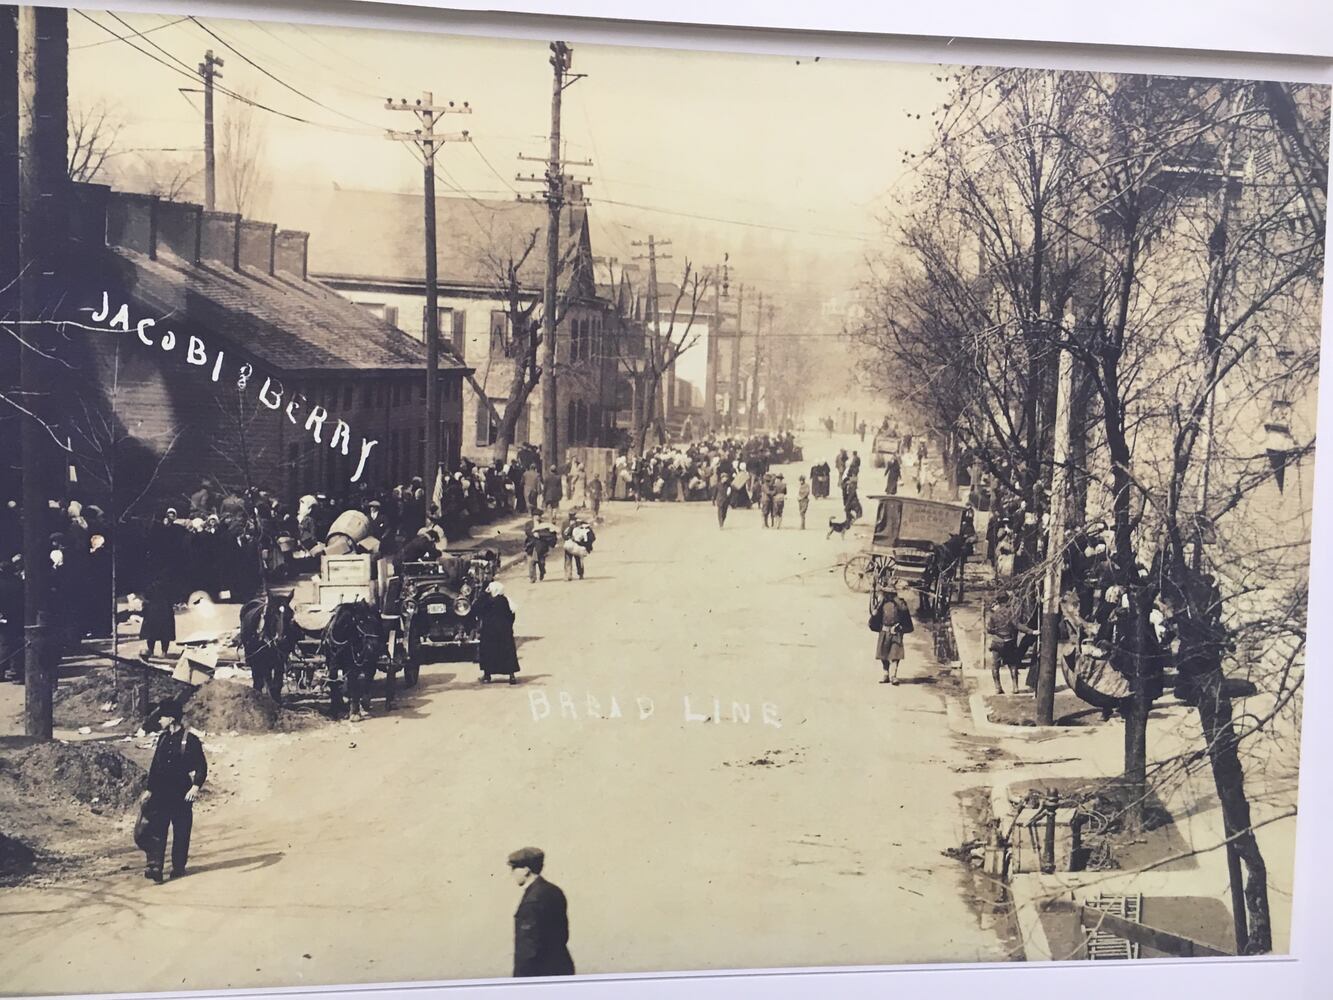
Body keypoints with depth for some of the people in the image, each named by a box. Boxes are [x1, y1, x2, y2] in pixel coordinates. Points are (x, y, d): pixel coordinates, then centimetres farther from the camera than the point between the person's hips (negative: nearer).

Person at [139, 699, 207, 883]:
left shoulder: (190, 740, -8)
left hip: (181, 793, -5)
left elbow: (201, 767, -9)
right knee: (156, 829, -7)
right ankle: (155, 867, -12)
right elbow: (155, 766, 17)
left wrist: (196, 786, -23)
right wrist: (149, 790, 17)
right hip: (161, 792, 5)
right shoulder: (163, 738, 10)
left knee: (181, 832, 5)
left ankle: (178, 866, 19)